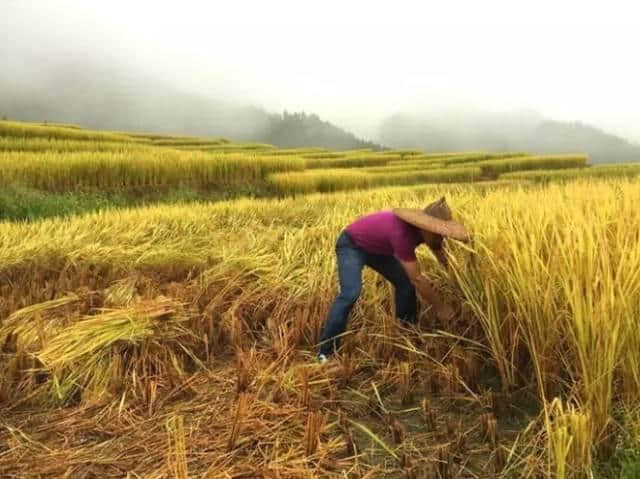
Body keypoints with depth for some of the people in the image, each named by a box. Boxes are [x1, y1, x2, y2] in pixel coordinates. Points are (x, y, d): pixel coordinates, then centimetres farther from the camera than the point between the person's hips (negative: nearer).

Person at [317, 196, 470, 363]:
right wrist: (440, 308, -24)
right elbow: (417, 279, -34)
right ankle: (326, 352, -19)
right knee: (351, 293, -26)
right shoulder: (402, 232, -40)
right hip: (351, 245, -8)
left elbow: (444, 260, -3)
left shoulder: (425, 230, -16)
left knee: (405, 283, 2)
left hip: (376, 248, 8)